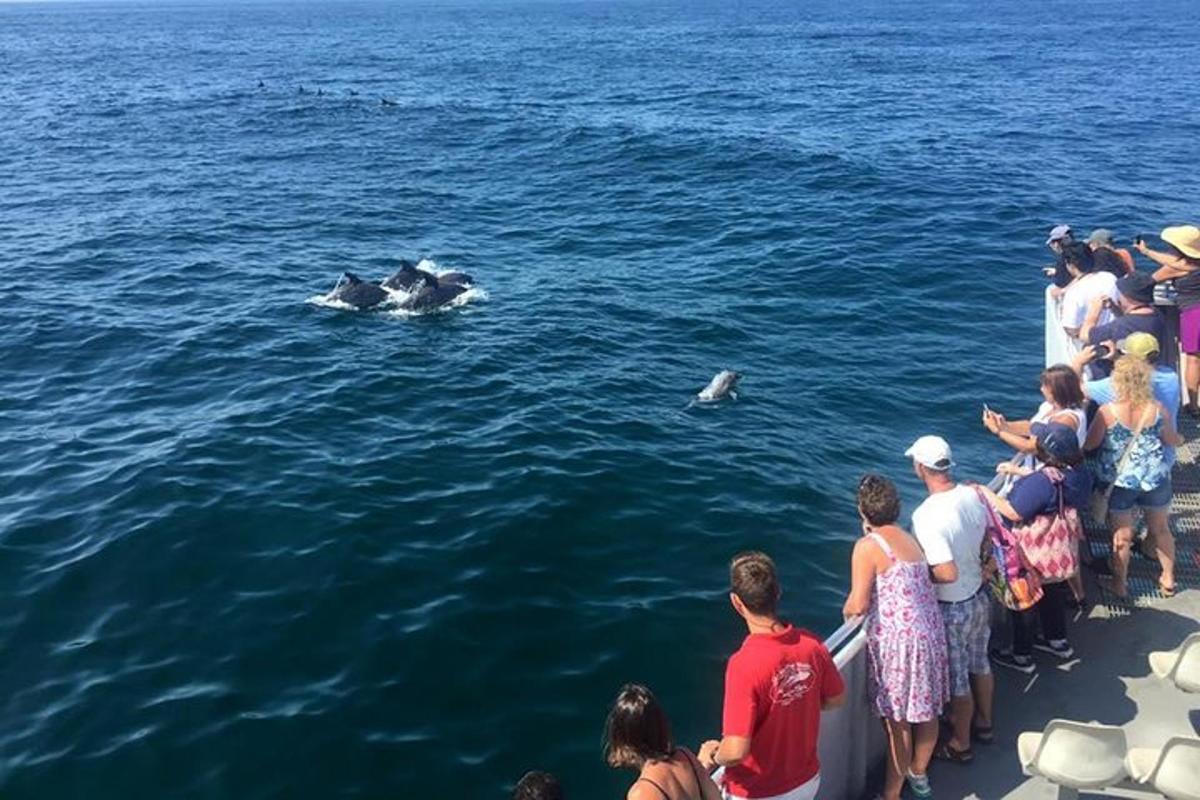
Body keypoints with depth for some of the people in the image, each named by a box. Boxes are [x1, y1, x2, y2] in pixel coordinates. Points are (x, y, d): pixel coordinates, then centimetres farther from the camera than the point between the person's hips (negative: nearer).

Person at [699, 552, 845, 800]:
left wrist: (713, 757, -11)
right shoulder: (811, 644, -15)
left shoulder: (744, 664, -33)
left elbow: (736, 751, -32)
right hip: (807, 780, 5)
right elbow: (836, 698, 3)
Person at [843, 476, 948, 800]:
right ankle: (919, 773, 44)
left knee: (898, 722, 5)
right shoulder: (909, 538, 7)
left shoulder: (867, 546, -14)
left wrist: (846, 610, 4)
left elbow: (859, 604, -18)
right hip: (930, 631, 7)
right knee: (927, 710, 23)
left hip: (898, 640, -7)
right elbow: (918, 585, 10)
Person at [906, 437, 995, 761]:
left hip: (952, 609, -7)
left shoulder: (927, 516, -33)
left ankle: (960, 744, 33)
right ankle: (983, 723, 49)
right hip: (979, 597, 7)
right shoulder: (972, 495, -9)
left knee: (957, 678, 13)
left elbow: (947, 573, -33)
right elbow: (986, 539, 6)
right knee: (979, 663, 27)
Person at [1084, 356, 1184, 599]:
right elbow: (1172, 440, 6)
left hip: (1120, 481, -3)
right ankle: (1168, 579, 38)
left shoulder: (1108, 411, -19)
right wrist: (1180, 439, 31)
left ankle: (1119, 584, 26)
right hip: (1156, 478, 3)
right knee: (1161, 530, 23)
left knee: (1121, 536, 11)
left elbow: (1089, 443, -9)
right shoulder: (1158, 409, -9)